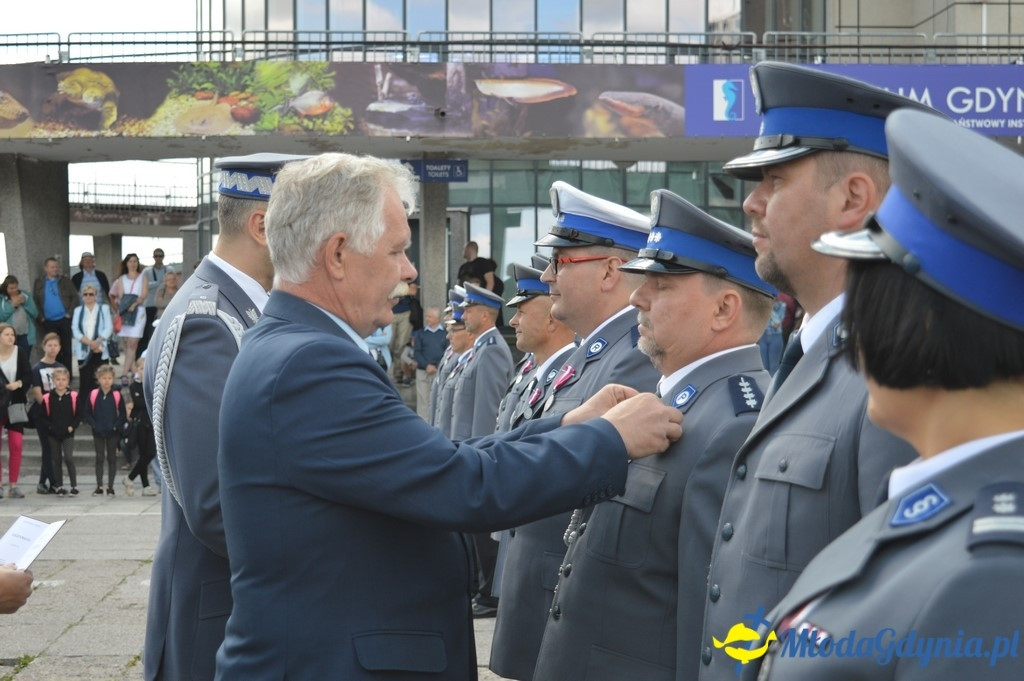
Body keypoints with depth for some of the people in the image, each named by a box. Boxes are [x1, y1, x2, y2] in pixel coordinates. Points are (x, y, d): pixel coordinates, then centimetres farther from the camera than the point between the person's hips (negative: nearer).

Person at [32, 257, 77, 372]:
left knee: (67, 348, 1)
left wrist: (69, 313, -8)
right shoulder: (39, 283, 6)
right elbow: (35, 301, 5)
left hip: (64, 319, -1)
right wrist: (41, 317, -3)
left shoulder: (65, 280, 3)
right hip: (48, 322, 1)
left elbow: (75, 297, 1)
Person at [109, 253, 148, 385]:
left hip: (138, 312, -3)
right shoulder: (121, 279, 16)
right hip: (124, 313, 3)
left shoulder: (143, 278, 10)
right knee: (127, 343, 3)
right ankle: (131, 370, 13)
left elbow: (145, 294, -2)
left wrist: (134, 304, -16)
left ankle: (125, 373, -19)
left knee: (132, 343, -13)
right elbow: (120, 295, 6)